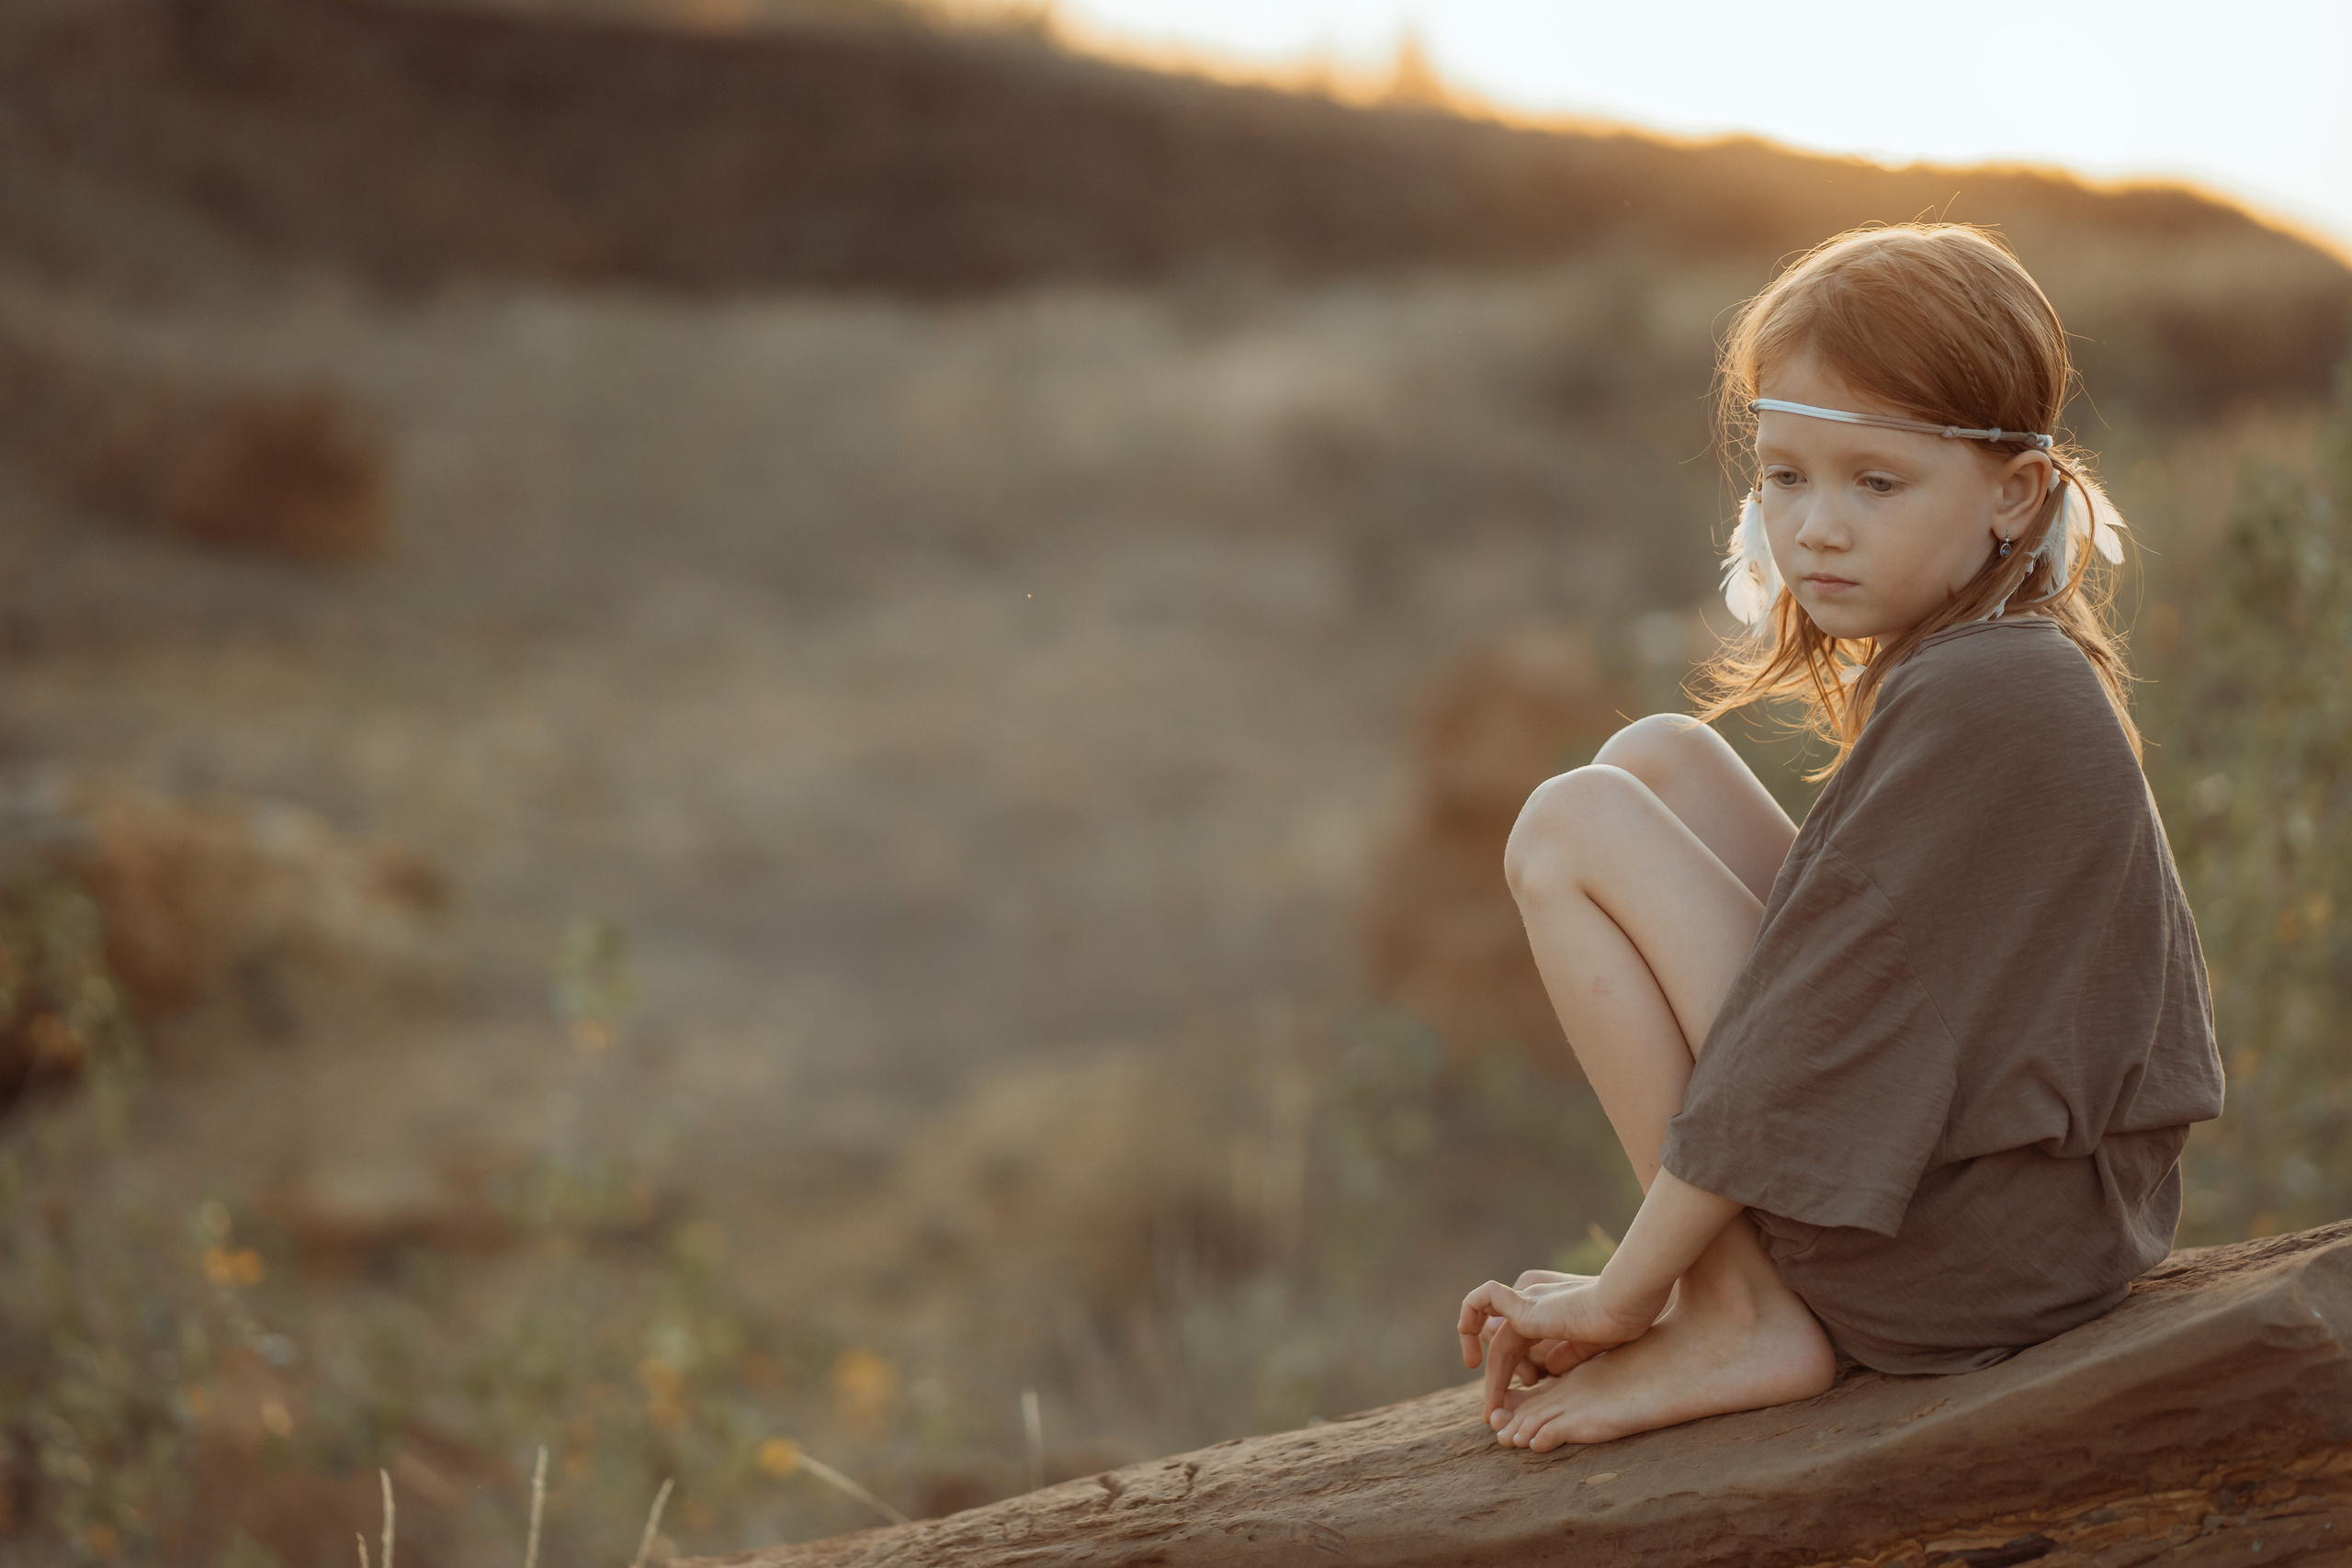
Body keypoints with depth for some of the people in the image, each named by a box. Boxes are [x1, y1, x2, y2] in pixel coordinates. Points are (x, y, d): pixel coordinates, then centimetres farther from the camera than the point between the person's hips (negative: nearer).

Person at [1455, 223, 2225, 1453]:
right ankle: (1737, 1268, 10)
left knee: (1573, 828, -8)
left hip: (1969, 1256, -10)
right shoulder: (2018, 669, 10)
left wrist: (1618, 1297, -12)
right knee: (1656, 760, 11)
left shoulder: (1969, 704, -22)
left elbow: (1809, 1063, -22)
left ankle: (1740, 1323, -8)